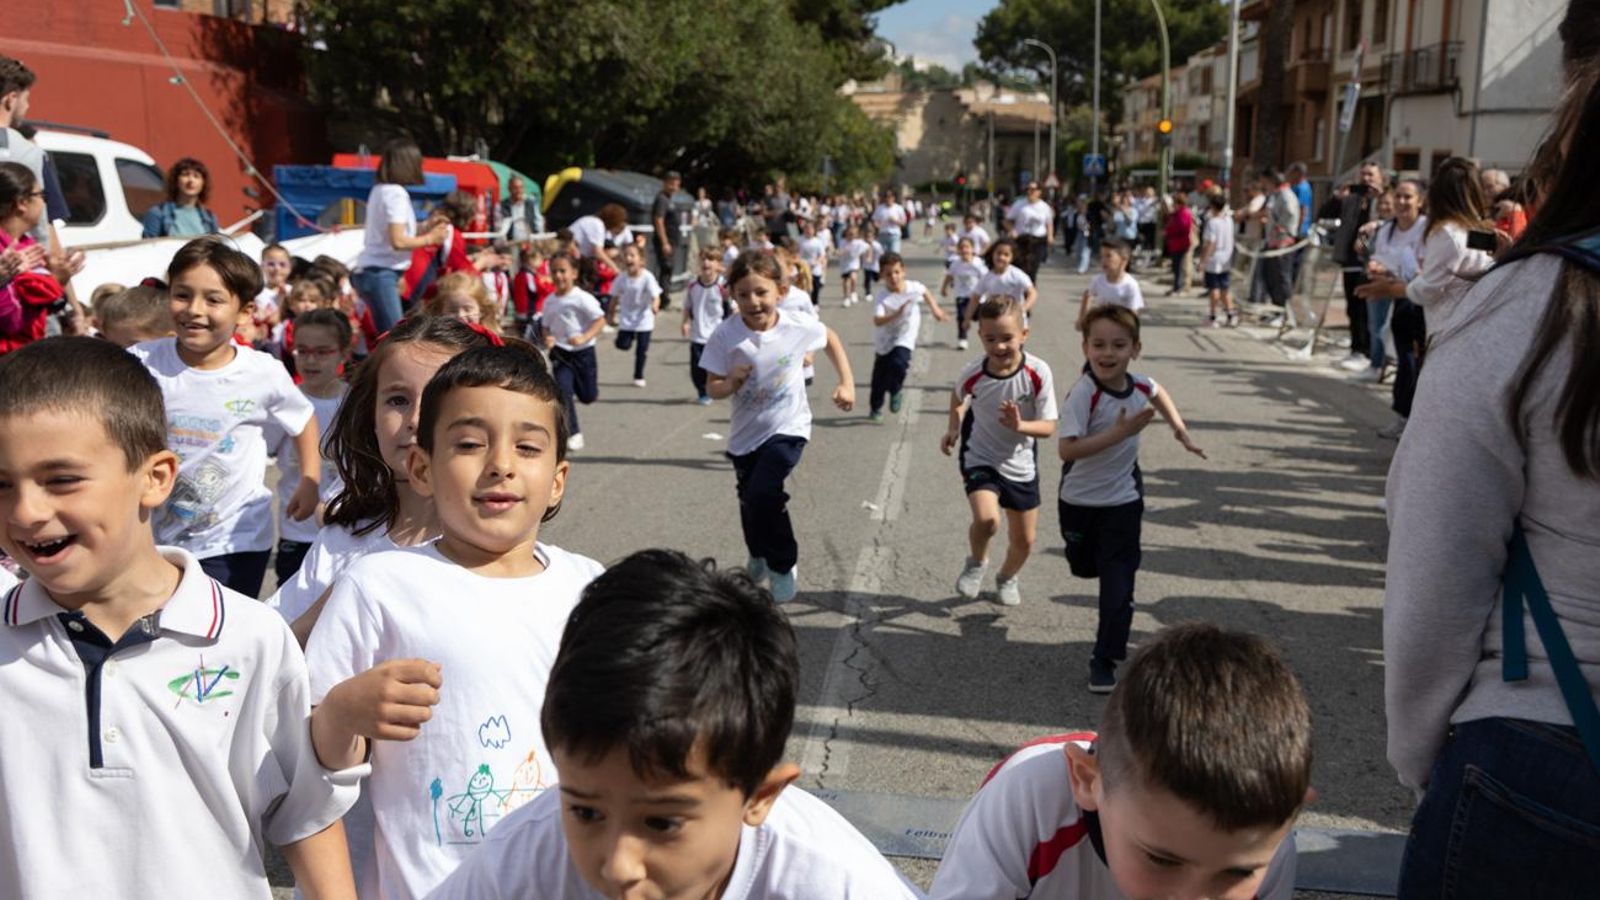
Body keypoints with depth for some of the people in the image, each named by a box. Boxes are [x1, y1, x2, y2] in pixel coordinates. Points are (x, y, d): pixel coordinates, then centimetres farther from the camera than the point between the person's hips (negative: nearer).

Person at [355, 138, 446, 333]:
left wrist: (426, 228, 13)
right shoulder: (396, 193, -13)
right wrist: (430, 238, -6)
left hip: (369, 271, 9)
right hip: (382, 274, -9)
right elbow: (398, 241, -20)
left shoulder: (379, 190, 13)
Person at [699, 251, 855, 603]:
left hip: (787, 427, -3)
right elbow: (713, 389, -11)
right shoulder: (725, 335, -18)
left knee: (763, 493, -23)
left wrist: (847, 383, 0)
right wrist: (731, 383, -32)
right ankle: (759, 557, 52)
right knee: (749, 500, 20)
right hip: (745, 432, 3)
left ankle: (783, 565, 1)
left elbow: (831, 339, 5)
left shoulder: (799, 327, -18)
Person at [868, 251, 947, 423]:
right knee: (879, 377, 9)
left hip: (904, 339, 0)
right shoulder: (881, 296, -25)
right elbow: (877, 321, -37)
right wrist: (897, 314, -48)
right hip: (884, 341, 0)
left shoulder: (914, 288, -17)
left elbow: (925, 293, 9)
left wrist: (935, 309, 12)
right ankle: (875, 408, 33)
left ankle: (896, 391, 8)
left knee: (899, 363, -25)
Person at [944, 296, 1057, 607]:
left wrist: (1020, 425, -34)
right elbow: (958, 397, 9)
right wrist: (954, 428, -3)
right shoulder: (973, 374, -17)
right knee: (986, 519, -29)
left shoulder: (1038, 373, -21)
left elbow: (1049, 426, -16)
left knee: (1024, 540, 12)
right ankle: (976, 562, 5)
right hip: (980, 460, -1)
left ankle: (1008, 577, 46)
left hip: (1020, 465, 2)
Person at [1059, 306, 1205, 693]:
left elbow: (1158, 393, 18)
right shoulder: (1082, 394, -26)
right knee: (1084, 567, 19)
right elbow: (1067, 450, -35)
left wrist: (1180, 430, 13)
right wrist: (1119, 432, -36)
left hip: (1124, 500, 2)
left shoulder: (1139, 385, -9)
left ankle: (1106, 660, 5)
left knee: (1118, 584, -4)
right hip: (1080, 500, -2)